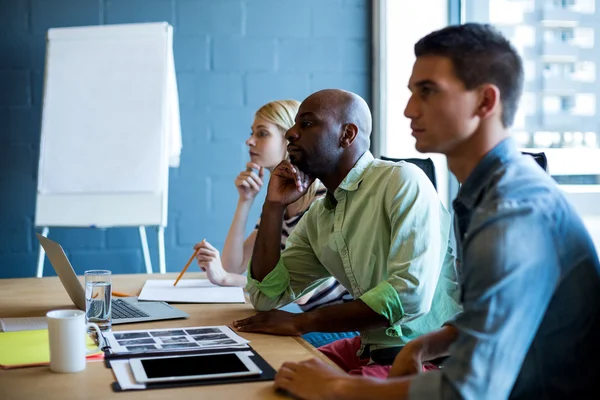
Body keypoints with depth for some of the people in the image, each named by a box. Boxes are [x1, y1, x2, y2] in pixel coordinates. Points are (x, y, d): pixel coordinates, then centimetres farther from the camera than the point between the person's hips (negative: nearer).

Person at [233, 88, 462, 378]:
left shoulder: (403, 180, -14)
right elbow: (267, 297, 11)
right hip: (372, 349, 7)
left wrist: (302, 322, -20)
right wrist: (274, 204, 2)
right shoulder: (318, 217, 8)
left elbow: (411, 291, -25)